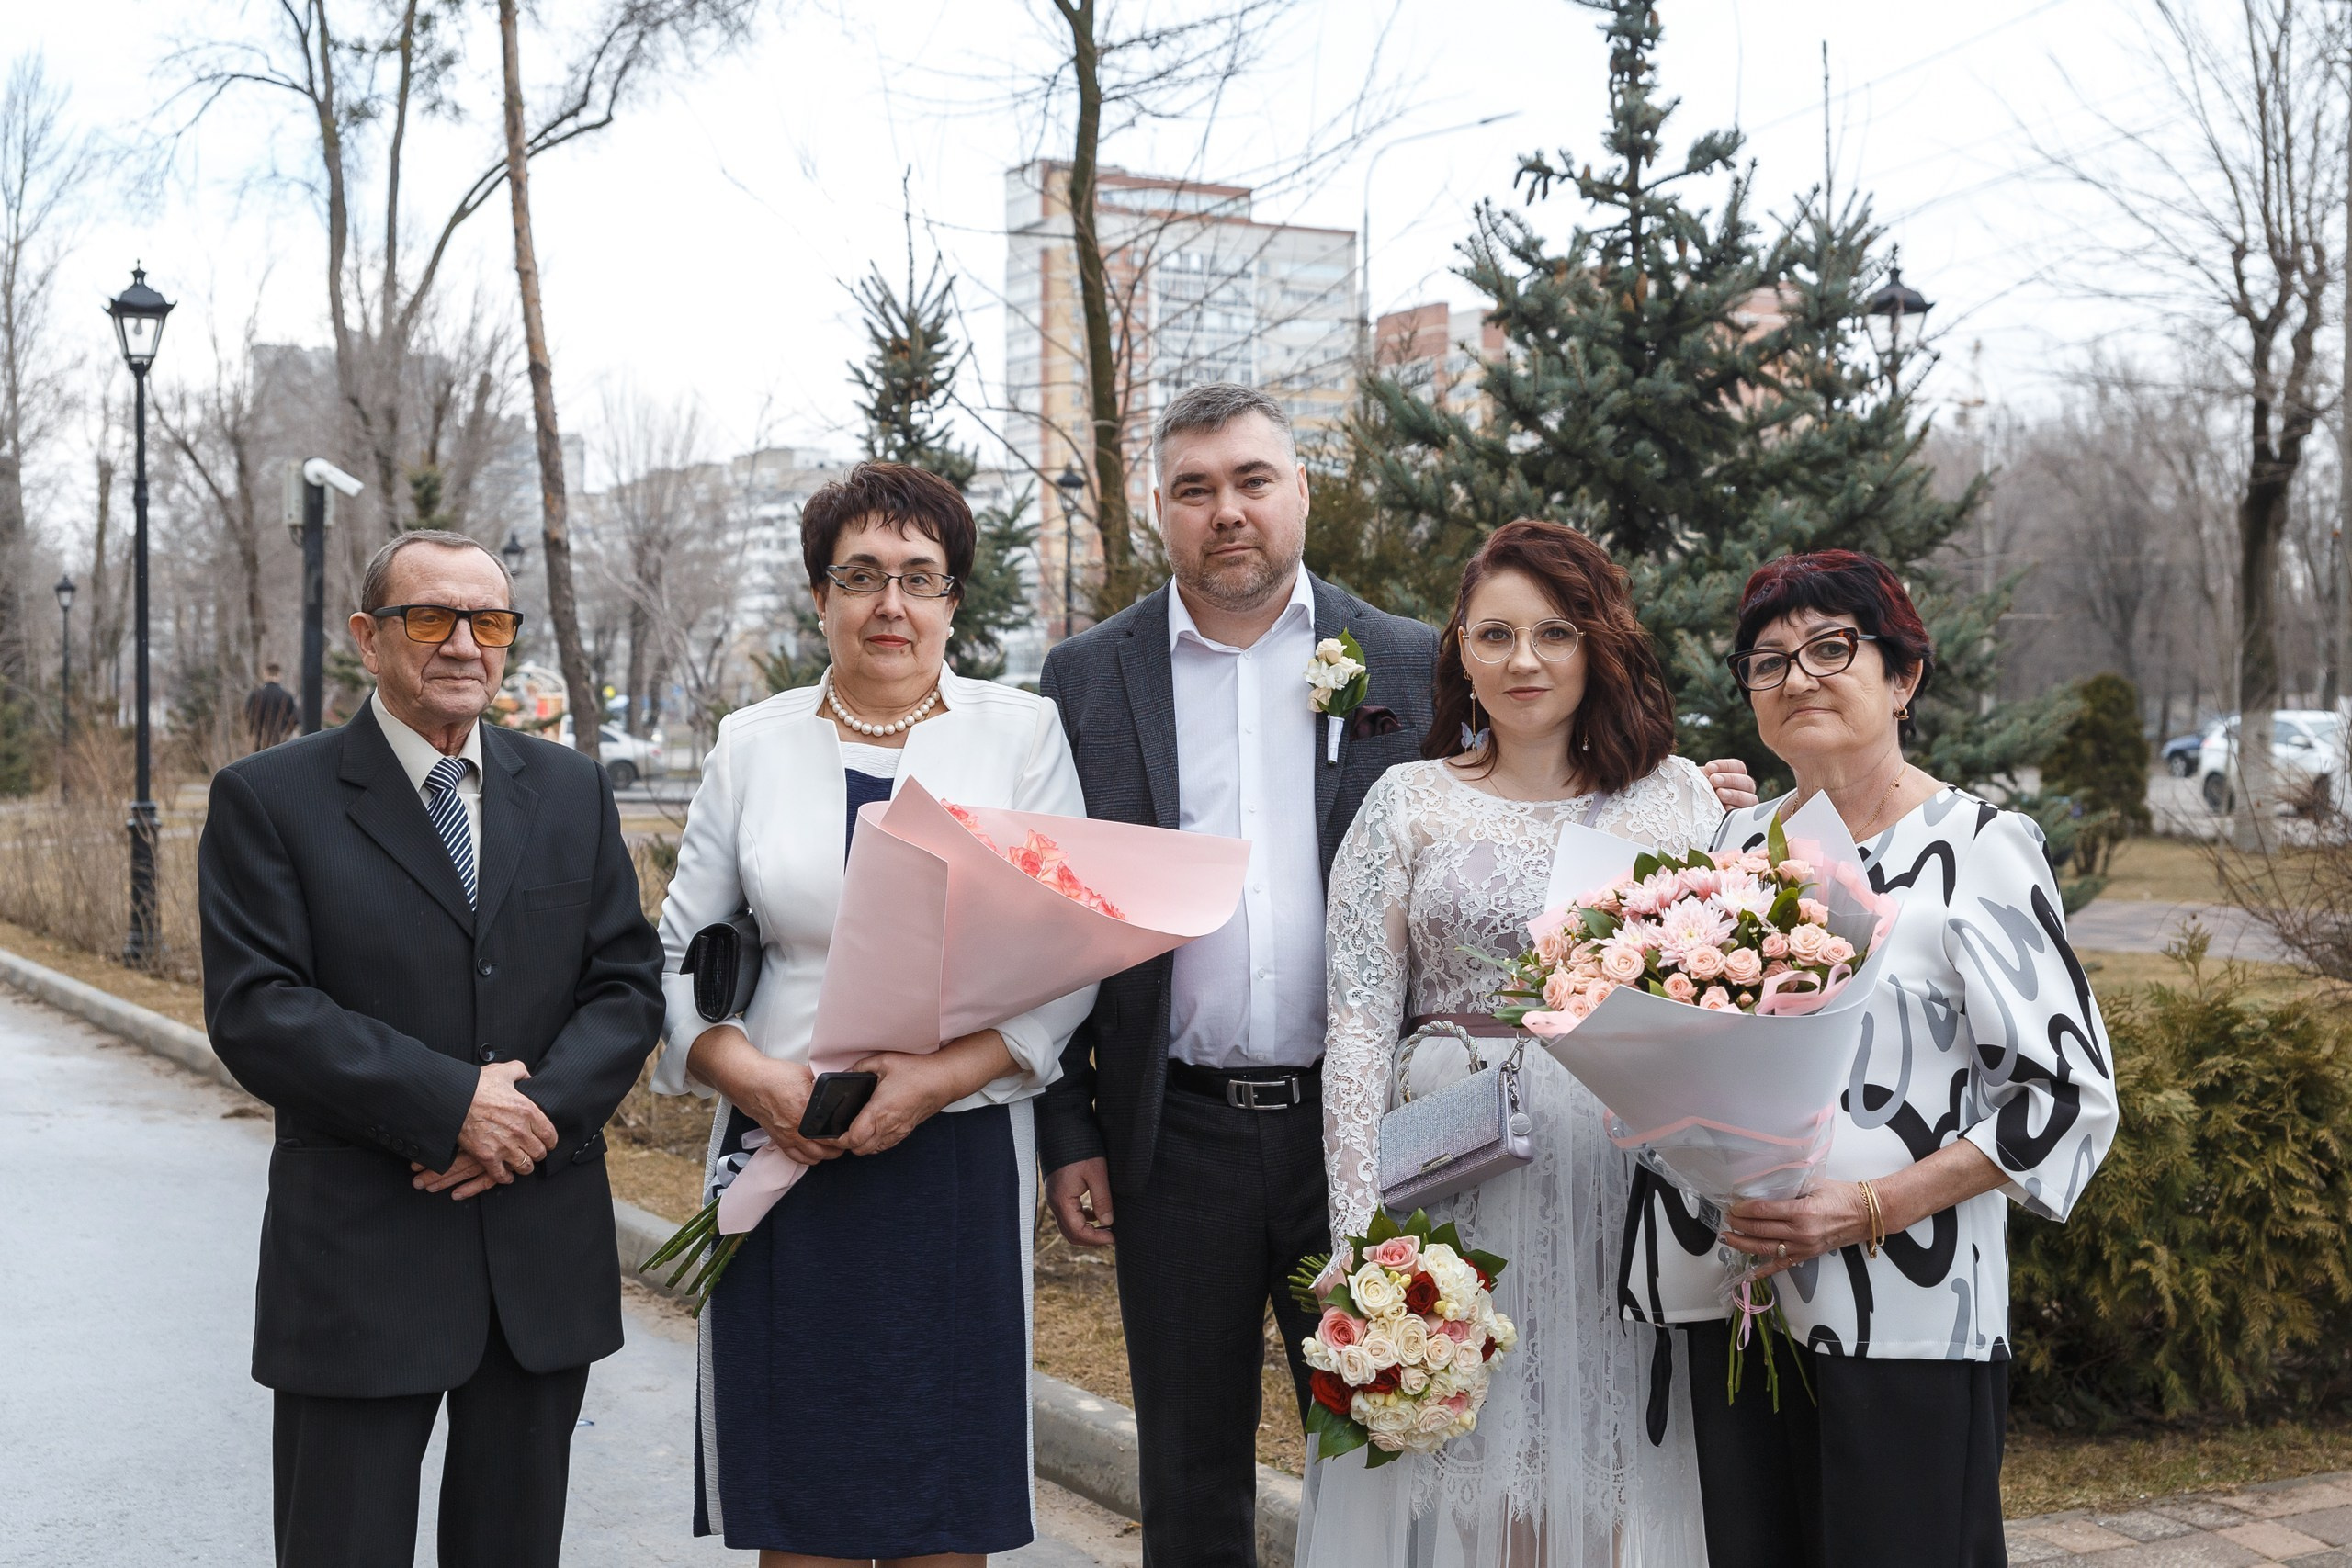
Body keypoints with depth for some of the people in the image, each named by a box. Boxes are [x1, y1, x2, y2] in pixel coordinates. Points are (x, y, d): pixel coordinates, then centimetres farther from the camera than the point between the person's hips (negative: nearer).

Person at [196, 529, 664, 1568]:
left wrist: (541, 1112, -14)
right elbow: (255, 1012, -12)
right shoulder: (268, 799, -3)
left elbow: (628, 984, 4)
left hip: (546, 1248, 4)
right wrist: (450, 1102, -19)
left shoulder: (572, 792, 9)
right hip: (357, 1257, -4)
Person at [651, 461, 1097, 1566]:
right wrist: (748, 1072, -11)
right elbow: (682, 953, 8)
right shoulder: (752, 743, 8)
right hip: (786, 1154, 1)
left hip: (959, 1159, -1)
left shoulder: (1022, 732, 3)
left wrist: (940, 1074, -16)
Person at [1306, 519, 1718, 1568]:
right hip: (1457, 1183, -1)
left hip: (1628, 1184, 1)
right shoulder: (1408, 803, 3)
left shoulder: (1677, 793, 7)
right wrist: (1359, 1234, -9)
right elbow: (1359, 1022, -2)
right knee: (1467, 1462, 4)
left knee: (1613, 1468, 7)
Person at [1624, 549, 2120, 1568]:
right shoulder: (1734, 843, 11)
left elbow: (2068, 1092, -10)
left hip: (1904, 1321, -5)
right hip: (1732, 1303, 5)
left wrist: (1869, 1209, -16)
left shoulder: (1975, 849, -6)